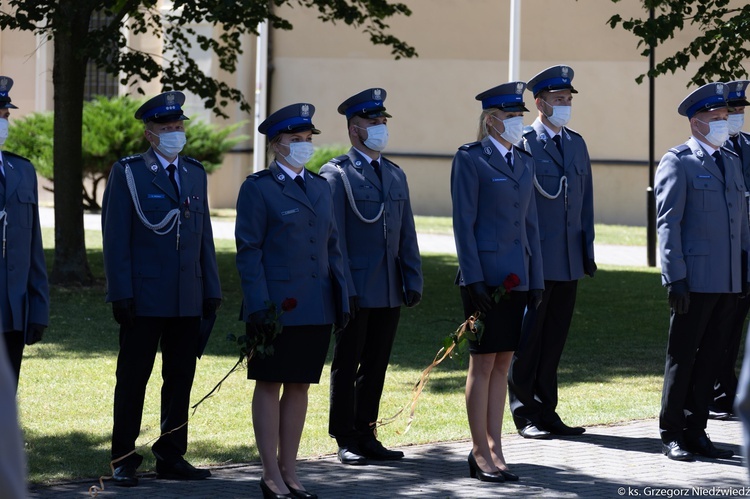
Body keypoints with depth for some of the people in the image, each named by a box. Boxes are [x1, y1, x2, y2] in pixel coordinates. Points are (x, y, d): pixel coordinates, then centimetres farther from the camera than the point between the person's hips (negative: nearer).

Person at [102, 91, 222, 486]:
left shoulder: (195, 173, 14)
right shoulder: (128, 173, -2)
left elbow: (204, 236, 15)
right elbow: (115, 238, -6)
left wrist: (212, 290, 10)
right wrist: (121, 294, -12)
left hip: (188, 301, 5)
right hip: (143, 299, -5)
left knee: (181, 379, 8)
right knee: (133, 379, 1)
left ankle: (171, 457, 16)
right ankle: (123, 460, 7)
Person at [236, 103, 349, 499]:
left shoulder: (320, 188, 14)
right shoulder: (258, 188, -4)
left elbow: (332, 247, 16)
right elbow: (248, 251, -8)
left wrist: (342, 299, 9)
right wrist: (258, 304, -15)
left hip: (316, 308, 6)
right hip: (276, 308, -6)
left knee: (299, 386, 10)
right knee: (270, 385, 1)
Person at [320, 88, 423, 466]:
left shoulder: (396, 174, 15)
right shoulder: (337, 174, -5)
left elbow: (407, 234, 16)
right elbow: (334, 237, -10)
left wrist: (413, 281, 7)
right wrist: (343, 289, -15)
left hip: (390, 292, 6)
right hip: (357, 290, -6)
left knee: (376, 366, 10)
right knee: (346, 366, 2)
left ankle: (366, 436, 17)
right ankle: (346, 441, 7)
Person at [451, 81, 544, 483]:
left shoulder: (524, 162, 14)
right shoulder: (470, 159, -6)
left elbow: (530, 223, 15)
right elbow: (463, 223, -10)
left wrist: (536, 280, 10)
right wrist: (473, 279, -16)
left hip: (516, 278, 7)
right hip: (485, 274, -7)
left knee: (502, 363, 9)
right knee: (483, 363, -2)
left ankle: (494, 449, 14)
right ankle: (481, 454, 4)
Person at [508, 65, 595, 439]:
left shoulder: (577, 144, 15)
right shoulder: (523, 144, -6)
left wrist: (587, 250, 12)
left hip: (569, 262, 6)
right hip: (535, 262, -6)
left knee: (554, 339, 10)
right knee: (528, 339, 0)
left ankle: (546, 412, 16)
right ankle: (524, 414, 6)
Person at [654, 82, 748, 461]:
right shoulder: (678, 162, -4)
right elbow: (667, 223, -9)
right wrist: (674, 277, -16)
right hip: (694, 280, -6)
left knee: (710, 359, 9)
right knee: (682, 359, 0)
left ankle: (696, 432, 16)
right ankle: (671, 435, 8)